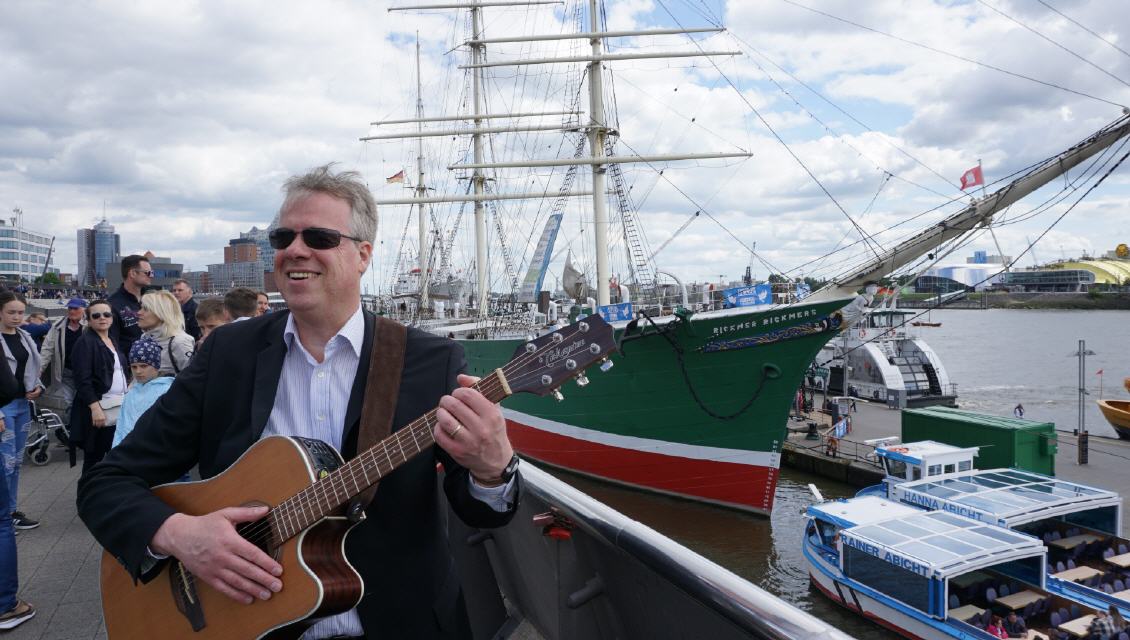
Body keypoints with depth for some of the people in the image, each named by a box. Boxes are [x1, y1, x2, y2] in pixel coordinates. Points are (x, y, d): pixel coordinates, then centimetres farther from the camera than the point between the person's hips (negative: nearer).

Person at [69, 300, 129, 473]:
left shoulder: (113, 342, 16)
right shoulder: (85, 343, -7)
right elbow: (82, 380, -15)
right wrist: (95, 408, -22)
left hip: (119, 409, 7)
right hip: (98, 411, -7)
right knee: (94, 459, 2)